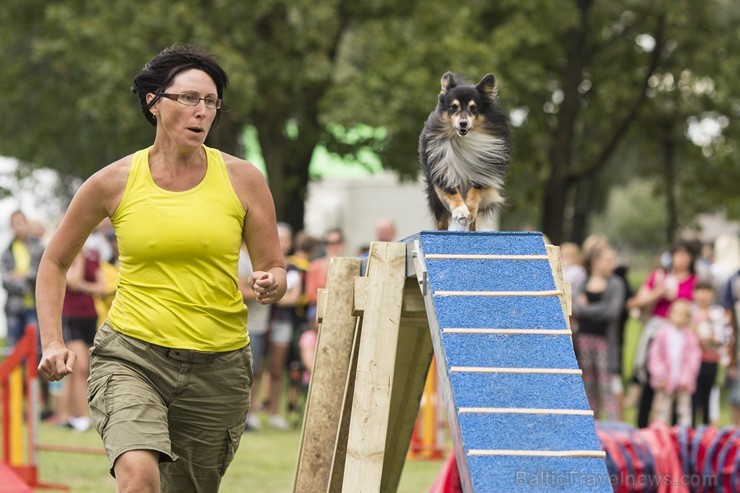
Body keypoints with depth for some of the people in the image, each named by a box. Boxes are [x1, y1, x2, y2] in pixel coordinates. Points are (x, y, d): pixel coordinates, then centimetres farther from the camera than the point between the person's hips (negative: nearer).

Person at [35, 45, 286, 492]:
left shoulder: (242, 180, 0)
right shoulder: (115, 182, -1)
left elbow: (275, 269, 7)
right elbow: (55, 262, 11)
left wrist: (271, 285, -17)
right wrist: (53, 342, 0)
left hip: (217, 367, 2)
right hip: (131, 356, -2)